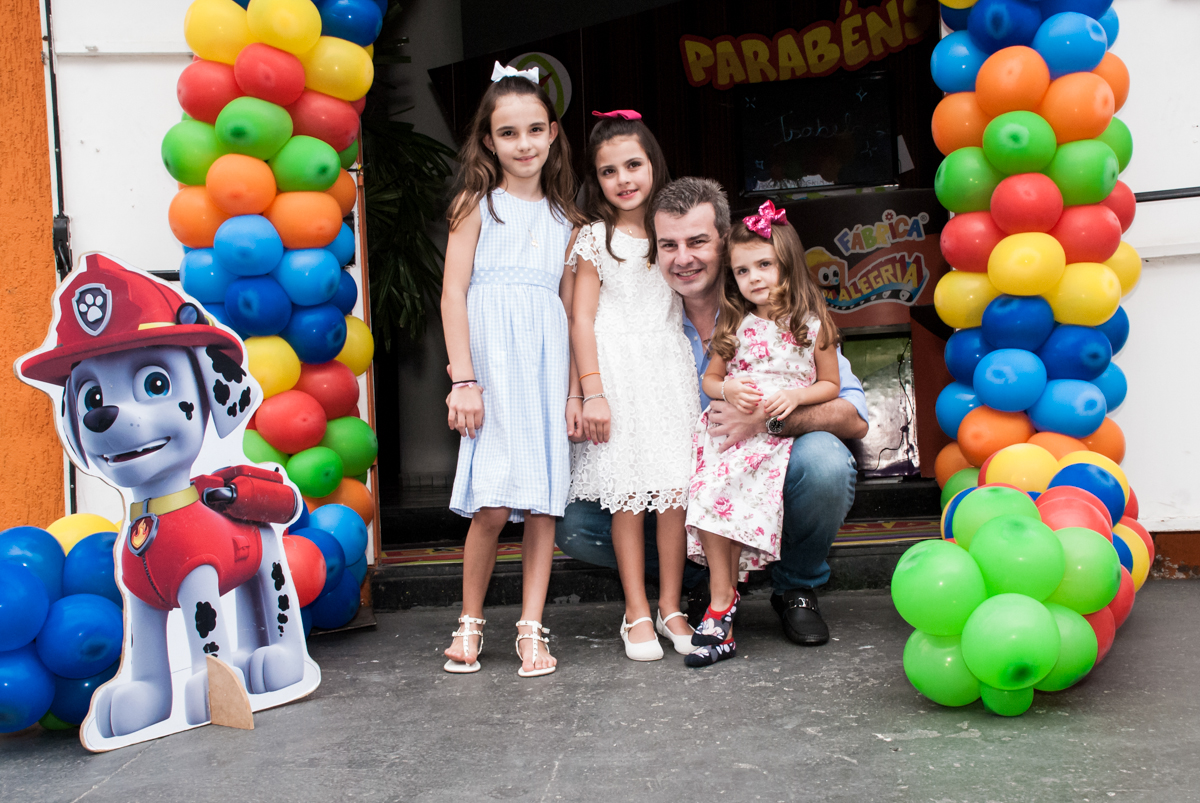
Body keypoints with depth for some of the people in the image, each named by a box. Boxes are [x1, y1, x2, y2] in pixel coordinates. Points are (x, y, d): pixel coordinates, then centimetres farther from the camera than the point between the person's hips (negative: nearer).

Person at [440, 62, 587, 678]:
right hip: (491, 360, -4)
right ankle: (470, 623, 9)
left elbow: (569, 308, 15)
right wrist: (463, 378, -11)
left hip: (546, 363, 4)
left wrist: (574, 390, 8)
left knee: (544, 500, 0)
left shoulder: (563, 218, 16)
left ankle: (531, 628, 8)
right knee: (493, 503, -10)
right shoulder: (477, 204, 5)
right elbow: (453, 292, -2)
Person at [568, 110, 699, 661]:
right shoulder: (594, 239, 1)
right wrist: (592, 391, -10)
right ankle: (636, 612, 9)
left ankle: (671, 606, 12)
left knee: (676, 489, 0)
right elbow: (582, 319, -4)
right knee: (626, 494, -1)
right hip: (617, 371, -3)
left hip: (670, 367, 3)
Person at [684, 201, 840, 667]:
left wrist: (795, 395, -9)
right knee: (712, 493, -23)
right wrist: (728, 389, -5)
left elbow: (830, 385, 10)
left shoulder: (812, 323, 5)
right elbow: (709, 379, 17)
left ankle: (720, 604, -11)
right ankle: (723, 602, -17)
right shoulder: (735, 325, 11)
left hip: (780, 434, -2)